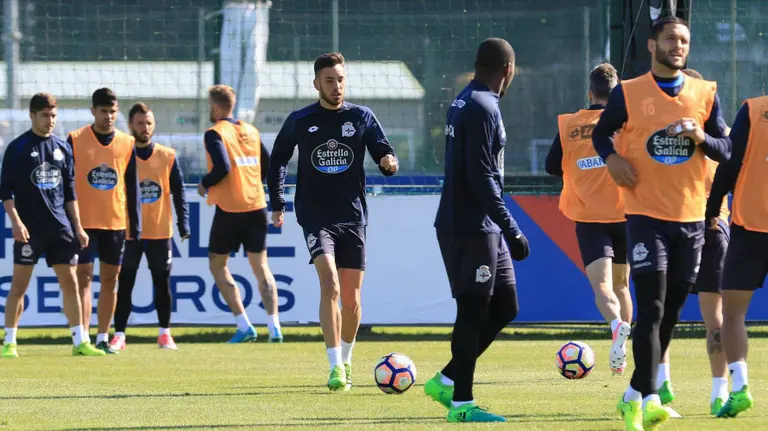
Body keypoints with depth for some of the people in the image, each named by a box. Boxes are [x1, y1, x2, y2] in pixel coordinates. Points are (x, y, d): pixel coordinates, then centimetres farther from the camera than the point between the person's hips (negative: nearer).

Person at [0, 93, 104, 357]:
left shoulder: (63, 148, 12)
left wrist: (78, 227, 12)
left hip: (61, 227, 4)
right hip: (30, 229, -4)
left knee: (70, 283, 2)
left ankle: (80, 341, 6)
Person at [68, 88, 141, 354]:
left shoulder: (127, 144, 6)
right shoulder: (76, 140, -2)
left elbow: (132, 187, 8)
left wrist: (135, 225, 5)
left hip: (116, 222, 3)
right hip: (84, 222, -3)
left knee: (110, 280, 6)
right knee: (84, 279, -5)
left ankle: (103, 339, 13)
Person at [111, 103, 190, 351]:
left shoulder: (168, 157, 4)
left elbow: (179, 193, 4)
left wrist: (184, 225, -5)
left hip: (160, 231, 1)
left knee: (162, 284, 7)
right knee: (125, 285, -1)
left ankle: (165, 334, 17)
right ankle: (119, 335, 4)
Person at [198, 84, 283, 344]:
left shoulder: (215, 133, -7)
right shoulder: (251, 131, 11)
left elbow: (222, 167, -20)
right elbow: (268, 167, 12)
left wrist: (204, 185, -3)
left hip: (229, 208, -5)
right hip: (256, 206, 5)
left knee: (217, 265, 9)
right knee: (260, 267, 9)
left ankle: (244, 326, -1)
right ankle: (274, 327, -5)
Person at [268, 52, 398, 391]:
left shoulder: (362, 118, 4)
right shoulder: (300, 121, 3)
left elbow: (383, 154, 3)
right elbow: (278, 160, 16)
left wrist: (389, 162, -21)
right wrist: (277, 203, 13)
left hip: (353, 217, 2)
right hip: (316, 216, -2)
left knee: (351, 296, 5)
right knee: (330, 285, -20)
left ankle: (345, 360, 27)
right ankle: (335, 367, -23)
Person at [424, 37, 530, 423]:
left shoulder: (464, 102, 15)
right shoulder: (482, 109, -16)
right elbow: (482, 178, -22)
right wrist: (511, 230, -22)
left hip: (481, 228, 10)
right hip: (471, 228, -10)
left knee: (504, 306, 13)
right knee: (474, 311, -4)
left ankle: (446, 381, 16)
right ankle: (461, 403, 1)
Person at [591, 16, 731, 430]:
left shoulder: (705, 94, 5)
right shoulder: (628, 93, -1)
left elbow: (724, 150, 6)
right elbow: (601, 133, 12)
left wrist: (700, 137, -15)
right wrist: (611, 158, -9)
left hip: (691, 217, 4)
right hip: (646, 214, -4)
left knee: (671, 311, 10)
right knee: (651, 309, -14)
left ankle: (635, 396, 22)